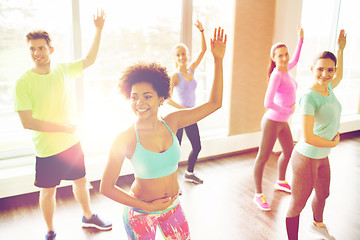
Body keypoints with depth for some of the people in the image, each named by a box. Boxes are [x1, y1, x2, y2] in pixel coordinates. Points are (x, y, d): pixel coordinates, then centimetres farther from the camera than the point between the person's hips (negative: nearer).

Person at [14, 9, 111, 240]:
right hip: (48, 149, -4)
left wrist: (99, 29, 6)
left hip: (73, 142, 5)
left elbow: (90, 60, 11)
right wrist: (64, 128, -18)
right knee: (48, 191, 12)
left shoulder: (64, 70, -3)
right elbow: (27, 122, -19)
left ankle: (88, 217, 45)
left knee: (81, 181, 20)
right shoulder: (24, 82, -16)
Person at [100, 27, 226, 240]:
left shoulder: (172, 123, -11)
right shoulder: (125, 139, -20)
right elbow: (106, 187, -14)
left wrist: (218, 60, -10)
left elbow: (214, 103, -6)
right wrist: (147, 206, -15)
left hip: (173, 207, 4)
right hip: (140, 212, -3)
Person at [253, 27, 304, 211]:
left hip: (282, 121, 10)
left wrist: (300, 39, 30)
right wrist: (288, 110, -15)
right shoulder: (276, 75, -21)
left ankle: (280, 182, 46)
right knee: (263, 158, 0)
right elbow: (268, 103, -29)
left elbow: (295, 60, 29)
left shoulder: (285, 70, 3)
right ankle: (258, 195, 12)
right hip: (272, 121, -10)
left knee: (289, 151, 24)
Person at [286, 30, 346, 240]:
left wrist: (341, 49, 27)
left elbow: (339, 77, 27)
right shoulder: (309, 98, -25)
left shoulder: (328, 88, 0)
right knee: (297, 205, 6)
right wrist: (333, 143, -12)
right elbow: (308, 138, -29)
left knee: (323, 194, 31)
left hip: (322, 157, 10)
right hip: (306, 158, -9)